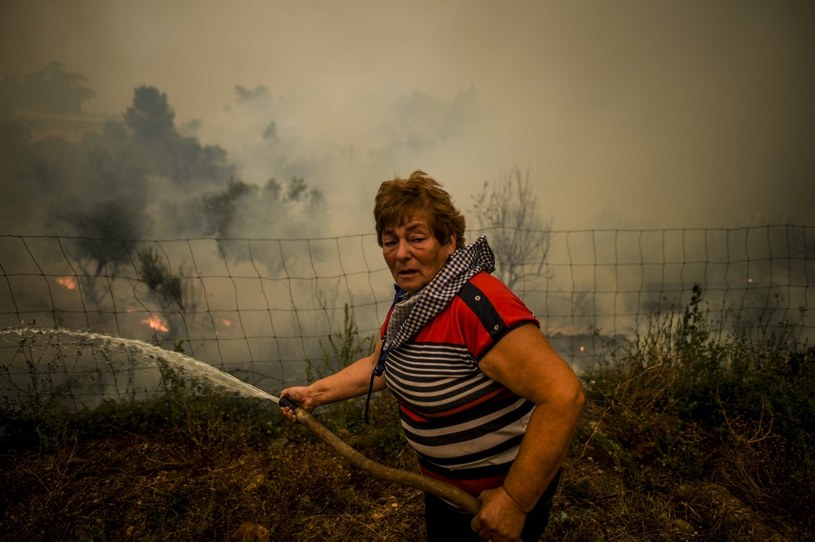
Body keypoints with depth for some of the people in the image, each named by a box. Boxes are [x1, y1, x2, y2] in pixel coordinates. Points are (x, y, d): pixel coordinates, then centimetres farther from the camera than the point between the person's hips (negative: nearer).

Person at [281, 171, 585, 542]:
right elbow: (378, 366, 13)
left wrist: (515, 502, -31)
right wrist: (315, 393, 6)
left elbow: (564, 395, -36)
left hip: (500, 494, -8)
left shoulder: (479, 305, -32)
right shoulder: (409, 303, -3)